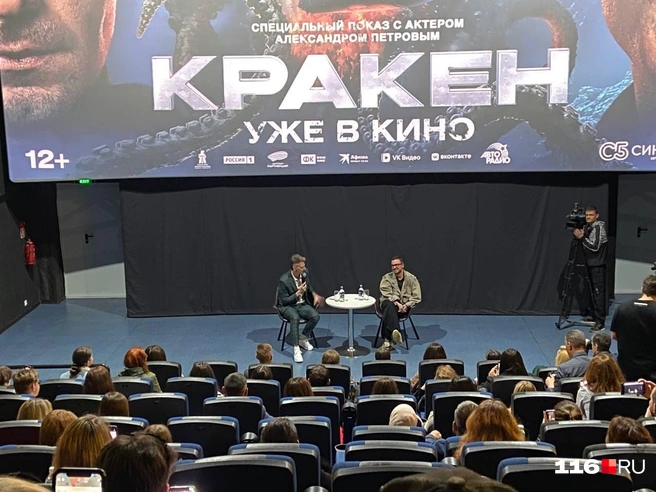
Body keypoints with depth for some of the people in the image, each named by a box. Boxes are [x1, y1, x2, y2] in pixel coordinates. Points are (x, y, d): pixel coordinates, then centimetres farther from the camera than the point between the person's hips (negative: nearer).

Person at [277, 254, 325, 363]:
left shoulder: (304, 274, -4)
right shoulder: (284, 280, -22)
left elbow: (309, 288, 18)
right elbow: (284, 301, -16)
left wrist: (315, 295, 0)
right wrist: (298, 293, -25)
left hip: (302, 304, 5)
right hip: (287, 306, -5)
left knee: (315, 316, -23)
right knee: (295, 318, -38)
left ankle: (303, 338, 3)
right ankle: (296, 349, -33)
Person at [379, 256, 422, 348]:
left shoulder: (411, 278, 5)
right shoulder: (386, 278, 6)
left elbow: (417, 297, 1)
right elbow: (387, 294, -7)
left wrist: (406, 305, -15)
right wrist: (397, 303, -23)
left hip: (404, 307, -1)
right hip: (390, 303, 1)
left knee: (389, 312, -35)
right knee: (389, 306, -39)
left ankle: (387, 340, -45)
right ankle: (395, 332, -57)